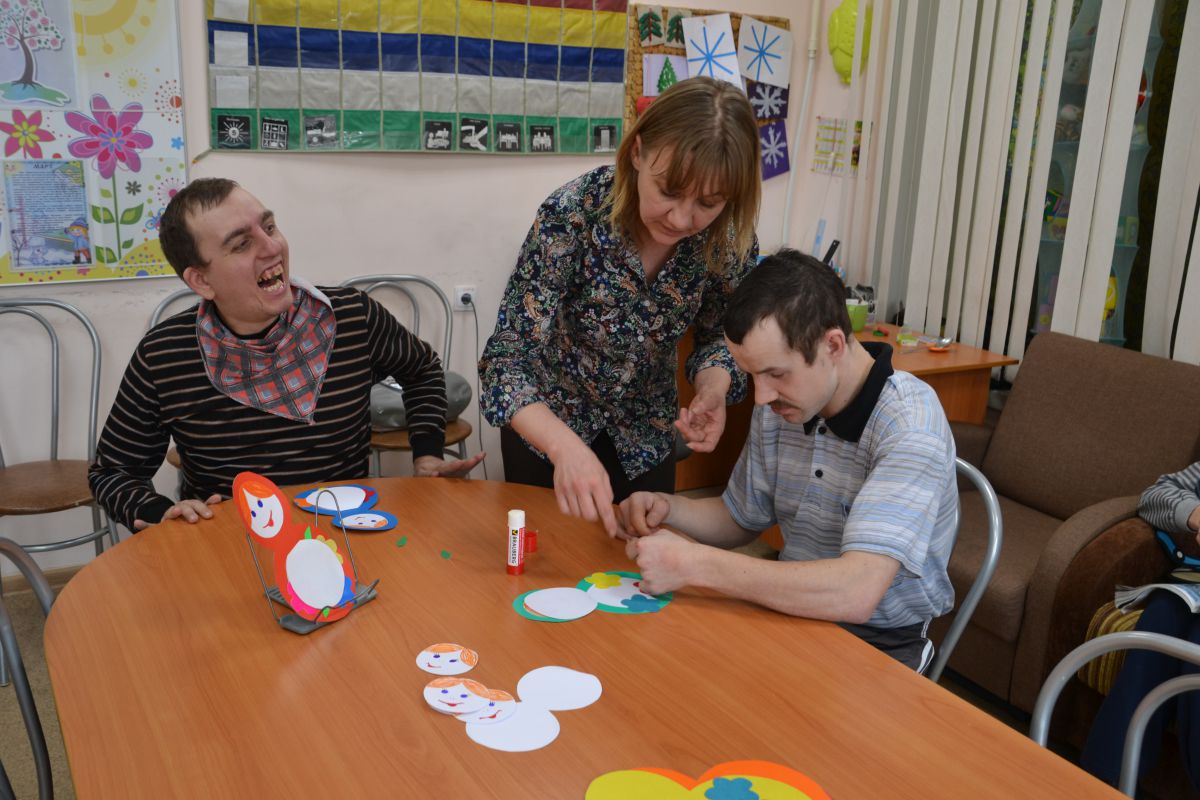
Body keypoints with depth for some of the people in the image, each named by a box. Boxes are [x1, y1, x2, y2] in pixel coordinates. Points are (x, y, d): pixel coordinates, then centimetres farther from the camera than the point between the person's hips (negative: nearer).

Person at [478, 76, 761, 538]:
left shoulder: (732, 239, -21)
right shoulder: (573, 214, -31)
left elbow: (718, 335, -3)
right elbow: (506, 360, -32)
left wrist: (713, 390, -26)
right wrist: (566, 447, -49)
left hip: (646, 433, 3)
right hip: (548, 424, -2)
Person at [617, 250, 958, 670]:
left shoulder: (909, 425, -24)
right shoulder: (779, 406, -2)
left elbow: (855, 593, -36)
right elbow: (741, 519, 13)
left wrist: (692, 564, -32)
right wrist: (668, 508, -8)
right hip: (794, 607, 6)